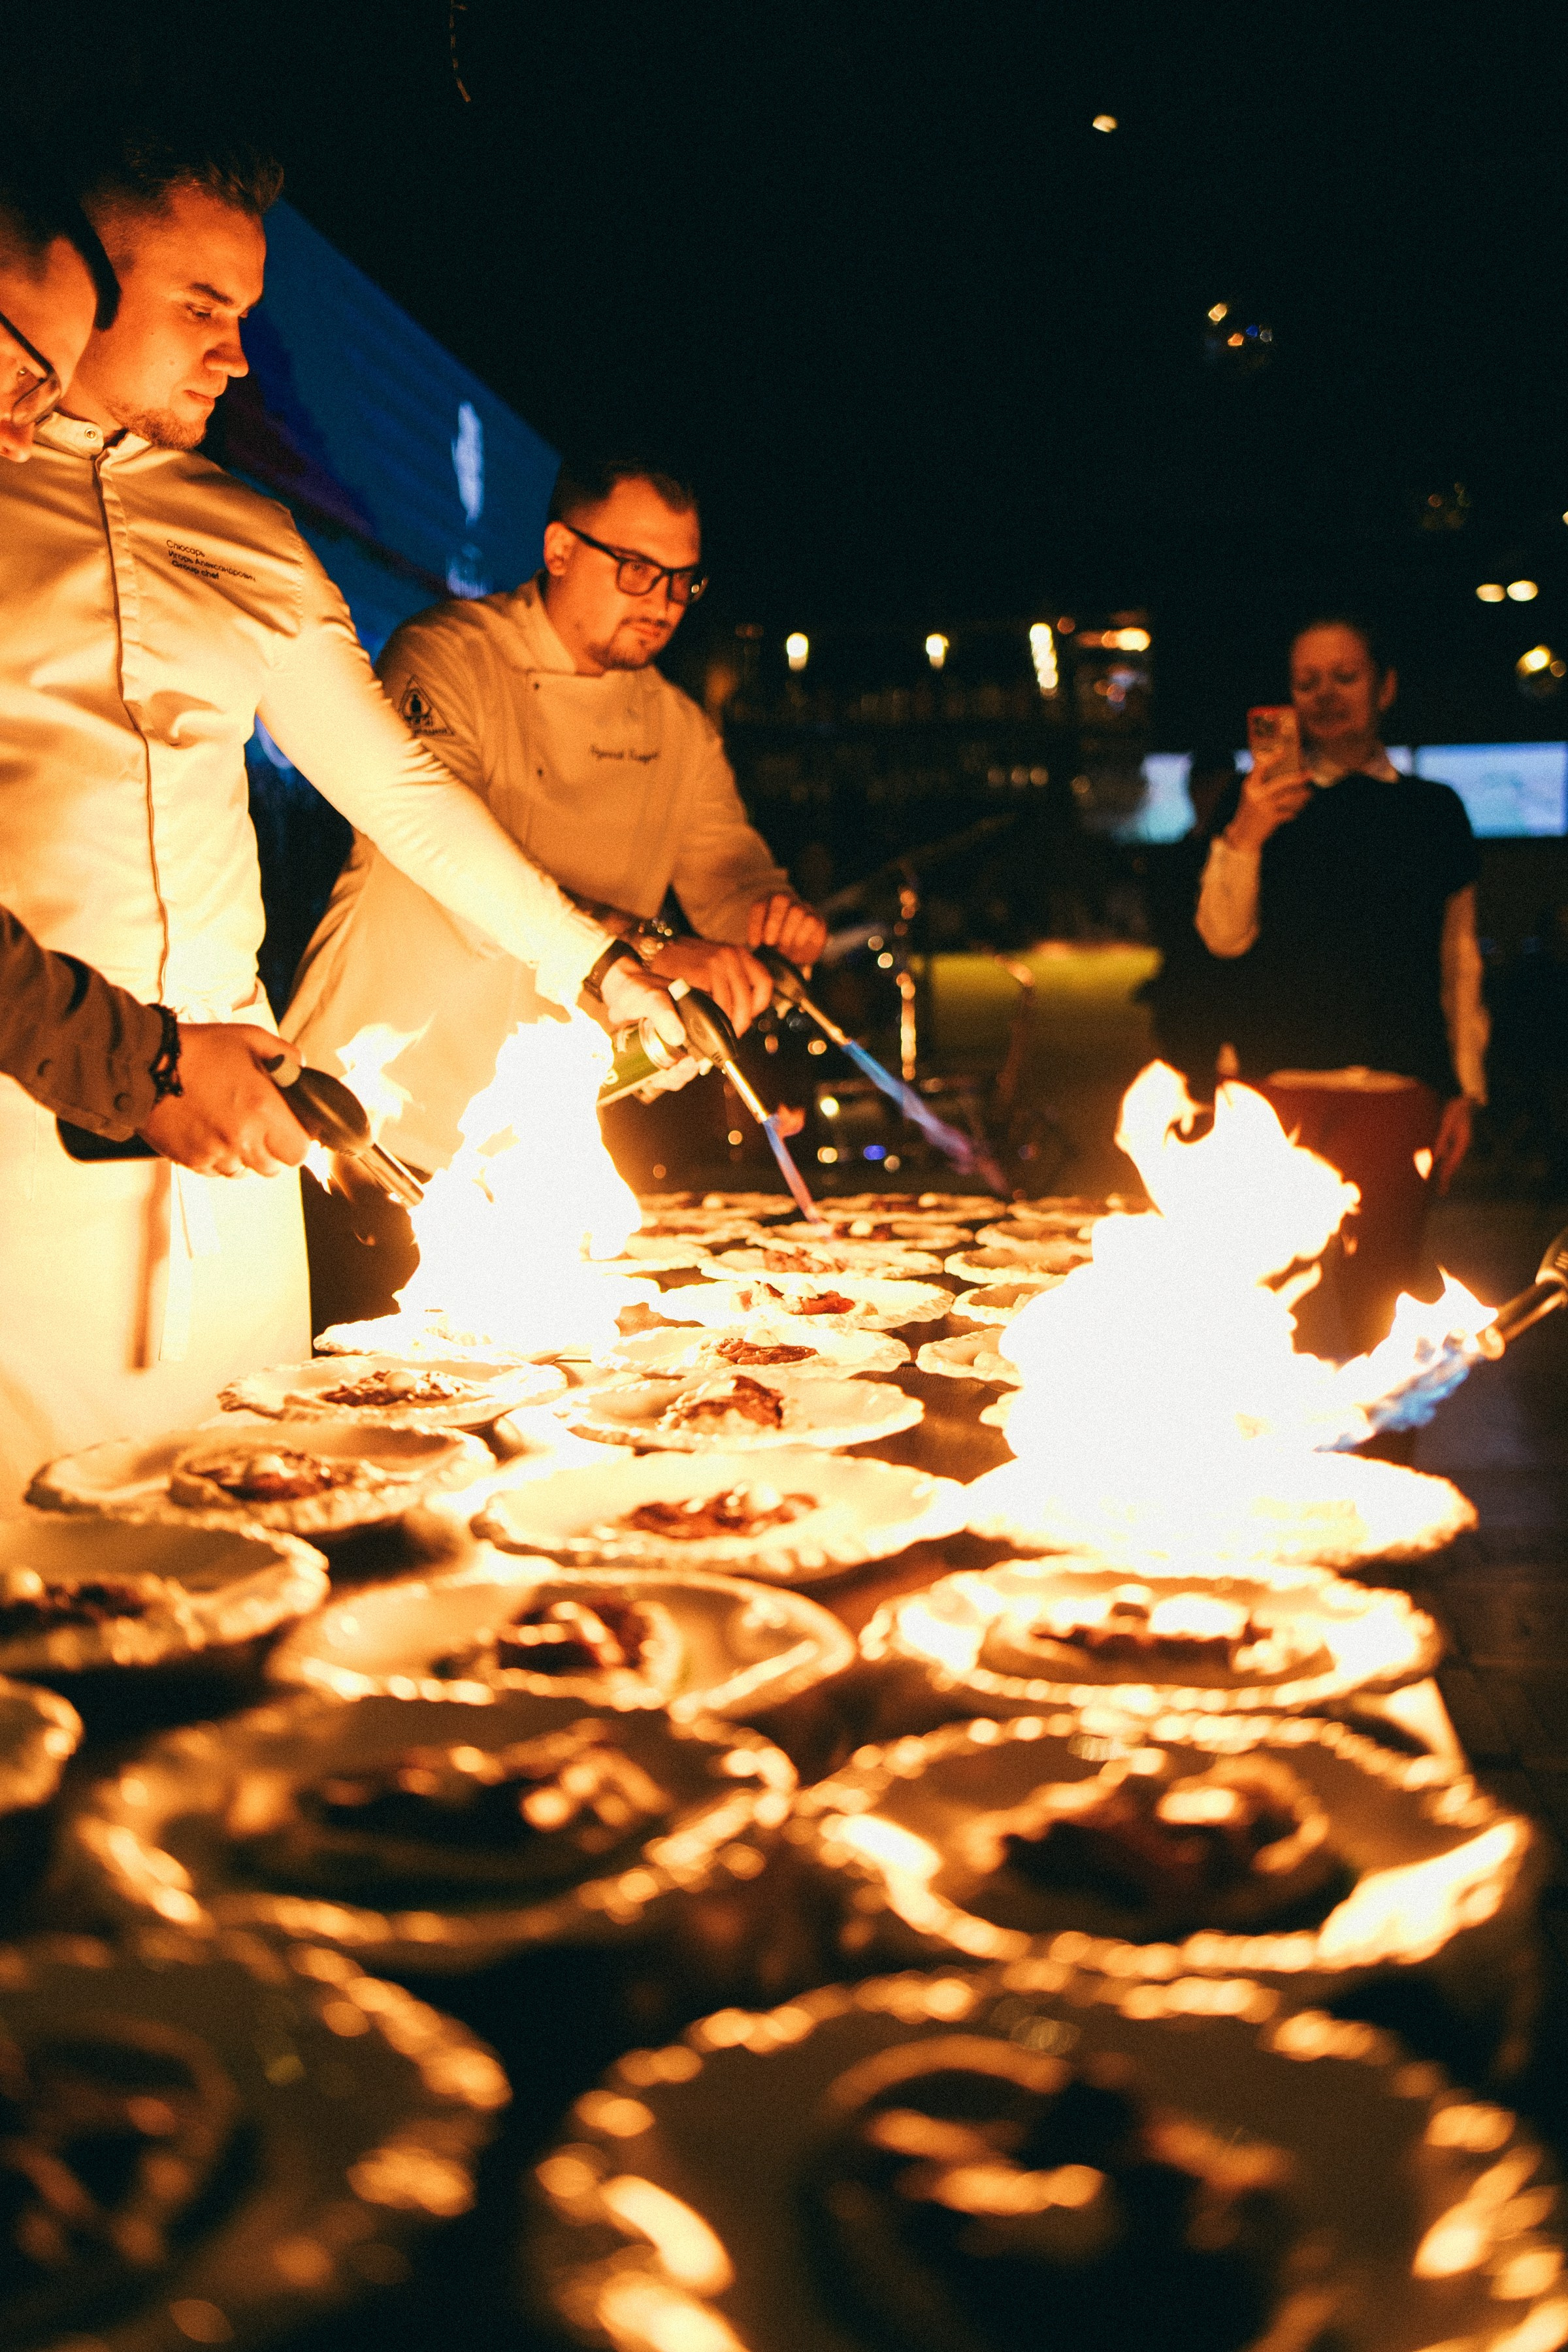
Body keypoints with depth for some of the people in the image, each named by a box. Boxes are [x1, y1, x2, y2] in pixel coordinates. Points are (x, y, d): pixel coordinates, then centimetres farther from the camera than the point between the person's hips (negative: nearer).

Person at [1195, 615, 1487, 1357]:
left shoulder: (1434, 810, 14)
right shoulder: (1264, 802, 10)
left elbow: (1460, 958, 15)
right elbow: (1225, 936, -1)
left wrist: (1466, 1088, 10)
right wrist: (1243, 838, -18)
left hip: (1400, 1084, 1)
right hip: (1283, 1080, 0)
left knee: (1379, 1279, -8)